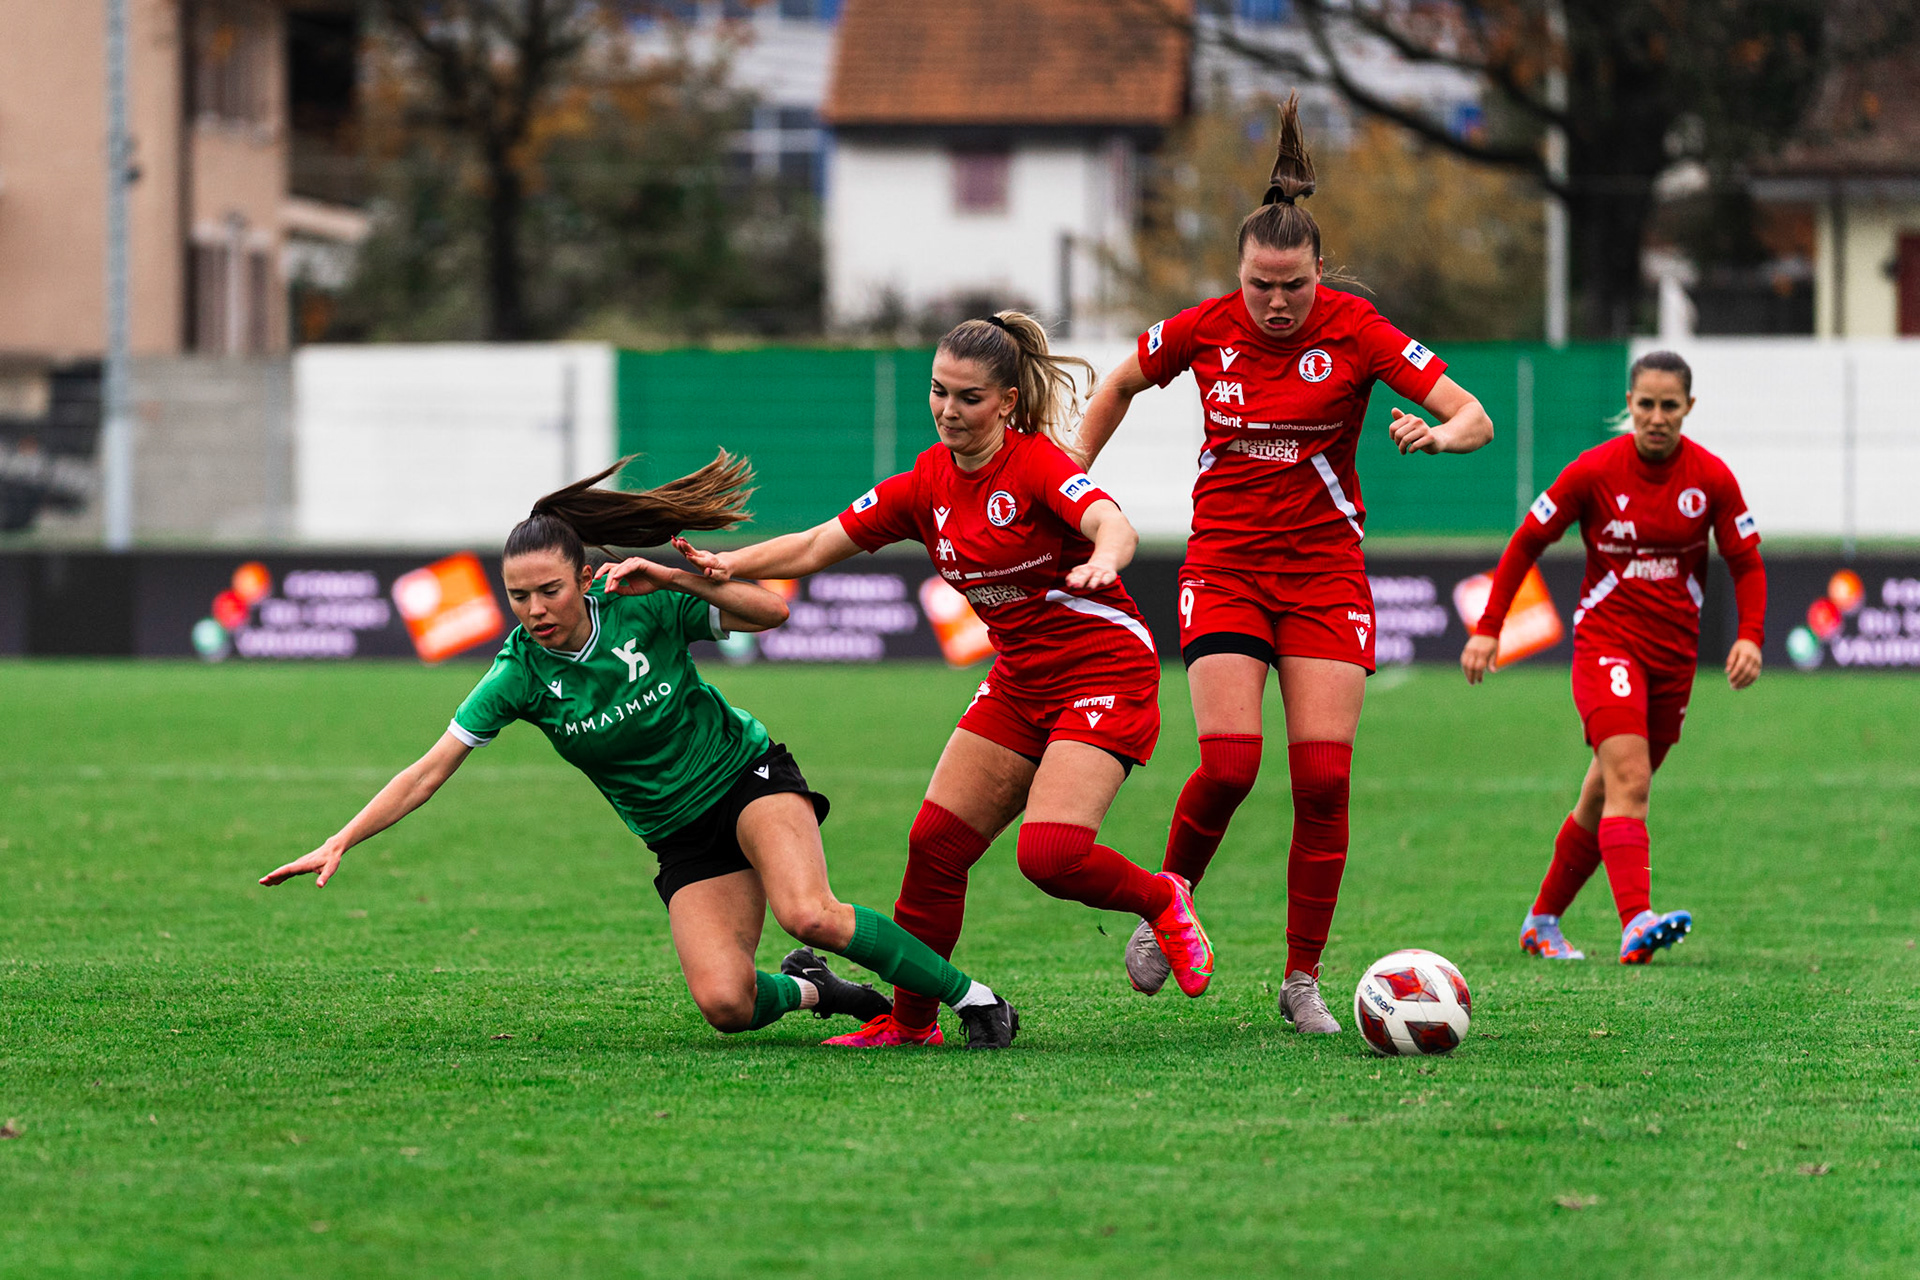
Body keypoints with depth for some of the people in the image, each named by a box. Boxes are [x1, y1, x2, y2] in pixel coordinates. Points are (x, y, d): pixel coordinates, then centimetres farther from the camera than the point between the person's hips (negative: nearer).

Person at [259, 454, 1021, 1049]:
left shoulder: (642, 606, -15)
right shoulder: (519, 674, -12)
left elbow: (770, 612, -15)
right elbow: (428, 773, -12)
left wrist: (672, 578, -28)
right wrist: (339, 845, -19)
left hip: (750, 778, -2)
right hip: (682, 836, 2)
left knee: (808, 915, -31)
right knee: (724, 1004, -19)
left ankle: (971, 996, -15)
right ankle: (812, 991, 15)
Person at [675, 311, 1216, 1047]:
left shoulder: (1037, 463, -17)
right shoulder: (926, 485, 2)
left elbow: (1113, 526, -35)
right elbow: (817, 546, 4)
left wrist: (1101, 562, -58)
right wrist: (724, 565, -12)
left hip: (1105, 673, -7)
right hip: (1020, 677, 7)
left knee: (1050, 853, -23)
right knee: (935, 842, -1)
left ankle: (1162, 901, 8)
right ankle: (910, 1023, 12)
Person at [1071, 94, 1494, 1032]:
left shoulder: (1354, 331, -9)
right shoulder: (1204, 330, -4)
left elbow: (1474, 416, -13)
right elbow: (1119, 385, 17)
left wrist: (1439, 432, -36)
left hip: (1325, 568, 0)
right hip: (1225, 561, 0)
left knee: (1322, 776, -9)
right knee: (1229, 762, -16)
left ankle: (1303, 980, 3)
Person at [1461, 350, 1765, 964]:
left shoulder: (1712, 478, -2)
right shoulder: (1594, 471, -9)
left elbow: (1747, 563, 5)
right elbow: (1526, 543, 0)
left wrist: (1750, 637, -12)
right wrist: (1488, 629, -3)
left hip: (1674, 653, 4)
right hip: (1606, 640, -4)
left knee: (1605, 797, 11)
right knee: (1628, 781, -22)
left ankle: (1543, 922, 26)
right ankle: (1636, 923, -36)